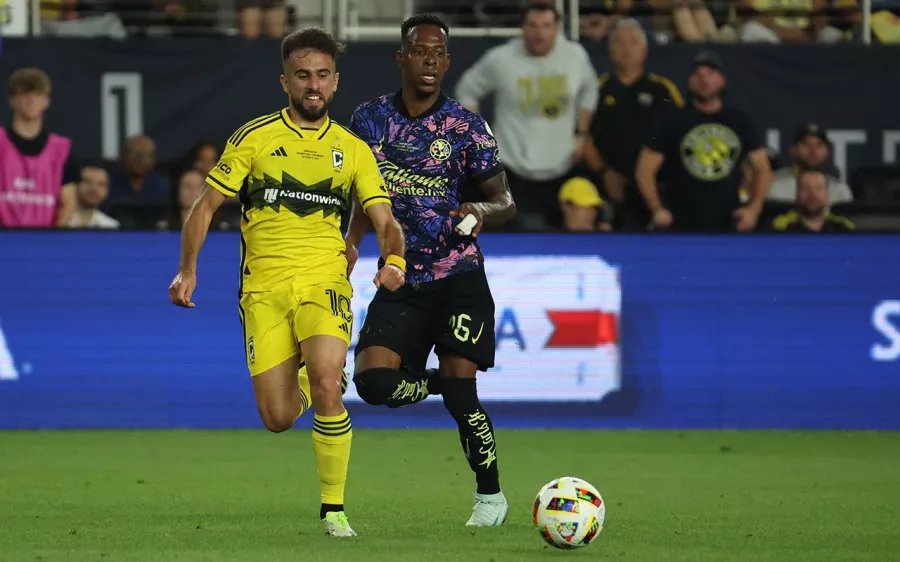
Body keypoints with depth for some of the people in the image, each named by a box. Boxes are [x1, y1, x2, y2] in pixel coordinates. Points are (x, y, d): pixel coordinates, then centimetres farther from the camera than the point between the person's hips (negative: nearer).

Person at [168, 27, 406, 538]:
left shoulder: (354, 150, 10)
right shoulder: (255, 138, 4)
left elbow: (385, 221, 6)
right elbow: (207, 205, 6)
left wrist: (394, 261, -16)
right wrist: (188, 269, -7)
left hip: (324, 281, 0)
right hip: (264, 288, 0)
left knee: (326, 387, -26)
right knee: (278, 420, -5)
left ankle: (334, 509, -12)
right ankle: (299, 383, 35)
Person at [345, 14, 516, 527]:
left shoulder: (466, 127, -5)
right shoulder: (370, 119, 5)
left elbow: (506, 203, -1)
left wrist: (482, 211, -23)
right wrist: (353, 242, 4)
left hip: (458, 275, -3)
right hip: (400, 280, 3)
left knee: (460, 391, -10)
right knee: (373, 380, -15)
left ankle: (491, 495, 8)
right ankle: (437, 383, 18)